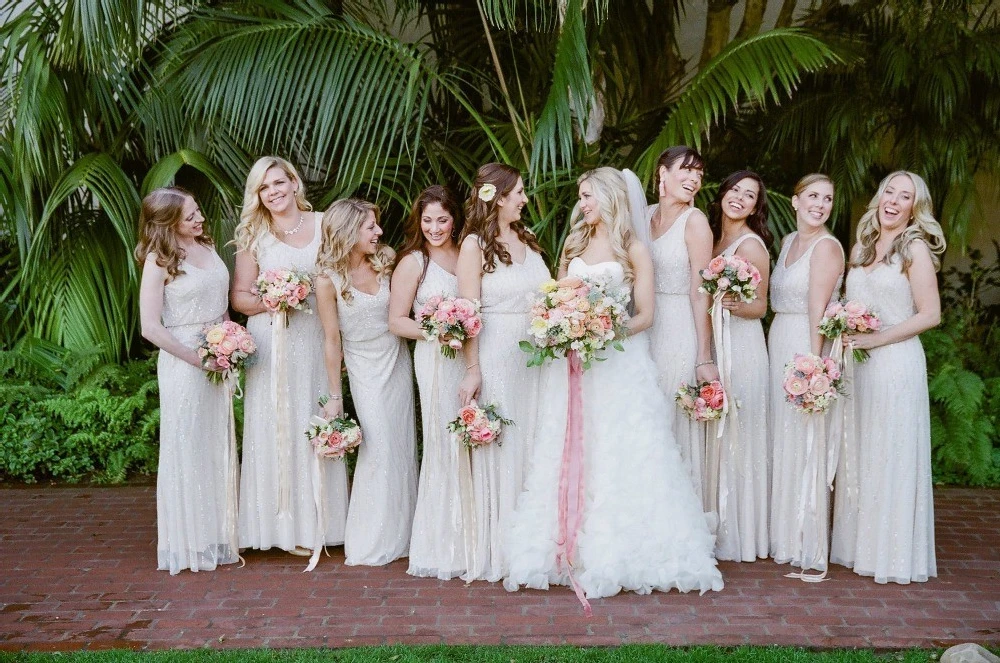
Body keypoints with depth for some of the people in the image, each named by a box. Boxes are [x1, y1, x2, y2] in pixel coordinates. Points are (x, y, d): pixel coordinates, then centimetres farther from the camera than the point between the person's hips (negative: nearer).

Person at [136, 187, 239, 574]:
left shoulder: (207, 246, 6)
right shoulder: (159, 259, -11)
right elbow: (150, 327, -15)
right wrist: (198, 359, -14)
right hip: (184, 363, -6)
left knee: (219, 450, 13)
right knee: (187, 452, 4)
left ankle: (219, 536, 25)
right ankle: (189, 543, 17)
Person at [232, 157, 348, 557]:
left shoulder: (324, 226, 5)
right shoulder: (254, 236, 5)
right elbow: (239, 297, 4)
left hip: (316, 342, 1)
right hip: (272, 346, 0)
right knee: (277, 429, 1)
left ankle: (319, 522, 15)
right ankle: (288, 525, 9)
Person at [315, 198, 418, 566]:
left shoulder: (386, 261, -4)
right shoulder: (329, 280, -15)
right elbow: (332, 340, -11)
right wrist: (335, 395, -8)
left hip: (398, 363, 4)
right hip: (366, 370, -4)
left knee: (403, 445, 8)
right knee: (379, 447, -4)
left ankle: (400, 533, 24)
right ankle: (371, 543, 12)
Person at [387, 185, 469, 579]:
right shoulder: (413, 262, -2)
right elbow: (397, 321, -3)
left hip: (469, 356, 5)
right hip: (436, 361, -4)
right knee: (444, 447, -2)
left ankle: (470, 540, 21)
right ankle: (442, 547, 10)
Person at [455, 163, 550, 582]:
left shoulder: (526, 237, 12)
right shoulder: (475, 244, -6)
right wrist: (472, 370, -14)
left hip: (534, 356, 6)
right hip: (496, 357, -6)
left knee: (533, 446, 10)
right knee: (499, 452, 1)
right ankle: (498, 551, 13)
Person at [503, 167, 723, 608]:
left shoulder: (634, 250, 0)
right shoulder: (574, 245, 14)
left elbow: (645, 316, -3)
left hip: (620, 364, -4)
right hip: (574, 366, 5)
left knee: (619, 455, -3)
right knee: (572, 457, 4)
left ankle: (621, 552, 6)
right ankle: (574, 552, 10)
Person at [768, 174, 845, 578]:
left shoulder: (827, 246, -10)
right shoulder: (788, 241, 14)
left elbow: (817, 311, -17)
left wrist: (812, 361, -21)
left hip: (806, 347, -8)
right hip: (778, 343, 8)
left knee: (806, 444, -3)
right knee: (781, 442, 12)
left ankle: (809, 549, 7)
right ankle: (782, 536, 24)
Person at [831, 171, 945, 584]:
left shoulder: (915, 249, -5)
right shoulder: (860, 249, 14)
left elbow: (930, 314, -9)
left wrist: (877, 338, -14)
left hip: (897, 363, -6)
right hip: (856, 365, 6)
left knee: (893, 457, -1)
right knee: (857, 457, 9)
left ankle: (897, 556, 9)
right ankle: (858, 546, 19)